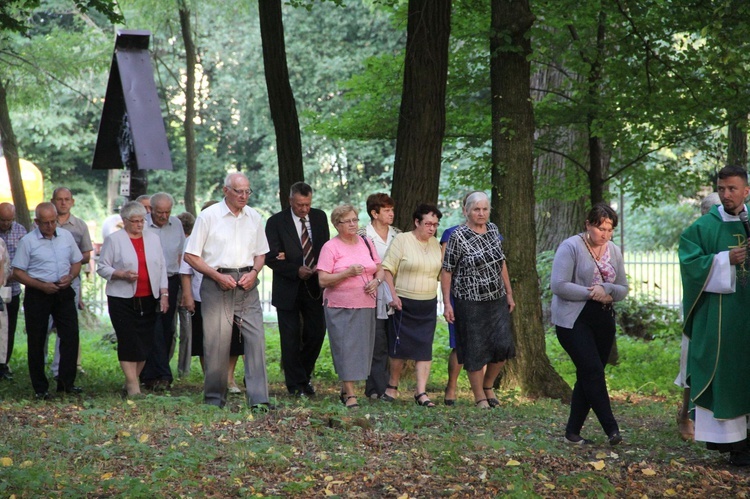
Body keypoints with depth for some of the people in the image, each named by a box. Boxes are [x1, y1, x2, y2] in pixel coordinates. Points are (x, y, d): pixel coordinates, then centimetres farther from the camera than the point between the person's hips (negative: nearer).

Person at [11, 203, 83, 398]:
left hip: (63, 293, 3)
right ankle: (40, 387, 12)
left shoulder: (66, 236, 6)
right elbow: (18, 272, -6)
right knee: (36, 341, 3)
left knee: (70, 336, -4)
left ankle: (66, 382, 4)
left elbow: (76, 262, 15)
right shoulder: (28, 241, -6)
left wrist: (70, 276, -7)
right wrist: (41, 285, -17)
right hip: (37, 295, -3)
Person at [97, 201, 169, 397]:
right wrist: (122, 274, -16)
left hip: (148, 300, 4)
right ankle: (133, 386, -7)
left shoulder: (153, 239, 13)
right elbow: (102, 267, 0)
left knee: (146, 343, 2)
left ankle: (132, 380, 14)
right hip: (123, 300, -4)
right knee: (129, 342, -9)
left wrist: (164, 294, 7)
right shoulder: (114, 240, 0)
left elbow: (161, 267, 14)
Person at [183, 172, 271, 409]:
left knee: (256, 338, -7)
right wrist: (217, 275, -11)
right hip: (216, 283, -3)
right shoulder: (208, 216, -2)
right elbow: (190, 256, -1)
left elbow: (261, 253, 20)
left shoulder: (254, 218, 11)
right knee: (216, 342, -1)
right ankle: (214, 397, 11)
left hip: (246, 285, 3)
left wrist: (253, 272, -1)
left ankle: (259, 398, -9)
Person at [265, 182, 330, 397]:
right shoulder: (276, 222, -7)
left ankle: (304, 374, 23)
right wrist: (296, 270, -21)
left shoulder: (319, 217, 6)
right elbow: (271, 258, -10)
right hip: (288, 289, -3)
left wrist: (321, 267, -9)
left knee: (317, 332, 1)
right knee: (291, 338, 1)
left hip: (314, 287, 3)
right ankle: (296, 384, 10)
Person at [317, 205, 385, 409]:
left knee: (361, 348, 7)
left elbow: (379, 270, 17)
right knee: (345, 347, -8)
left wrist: (376, 281, -6)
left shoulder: (366, 243, 10)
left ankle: (345, 390, 20)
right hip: (340, 307, -5)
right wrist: (348, 273, -21)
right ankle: (350, 395, -5)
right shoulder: (330, 247, -5)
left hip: (365, 306, 5)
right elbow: (323, 280, -10)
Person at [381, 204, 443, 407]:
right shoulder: (401, 240, -7)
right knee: (400, 346, 2)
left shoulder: (435, 244, 10)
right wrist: (393, 295, -16)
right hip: (404, 304, -4)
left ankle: (421, 392, -1)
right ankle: (393, 384, 24)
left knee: (424, 348, -1)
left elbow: (441, 272, 21)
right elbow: (387, 269, -10)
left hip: (428, 305, 4)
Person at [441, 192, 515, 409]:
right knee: (475, 350, 0)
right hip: (470, 303, -5)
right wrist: (447, 303, -12)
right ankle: (480, 397, 12)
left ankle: (488, 385, 21)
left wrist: (509, 293, 16)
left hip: (497, 300, 5)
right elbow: (447, 271, -8)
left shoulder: (493, 229, 7)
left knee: (503, 346, -3)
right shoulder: (459, 236, -11)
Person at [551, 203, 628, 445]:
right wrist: (591, 293, -13)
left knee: (587, 377, 6)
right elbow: (558, 285, -16)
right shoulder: (571, 247, -9)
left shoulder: (614, 252, 10)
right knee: (593, 372, -14)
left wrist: (606, 290, -12)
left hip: (603, 321, 6)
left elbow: (623, 289, 10)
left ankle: (573, 432, 12)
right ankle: (611, 429, -14)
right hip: (573, 321, -6)